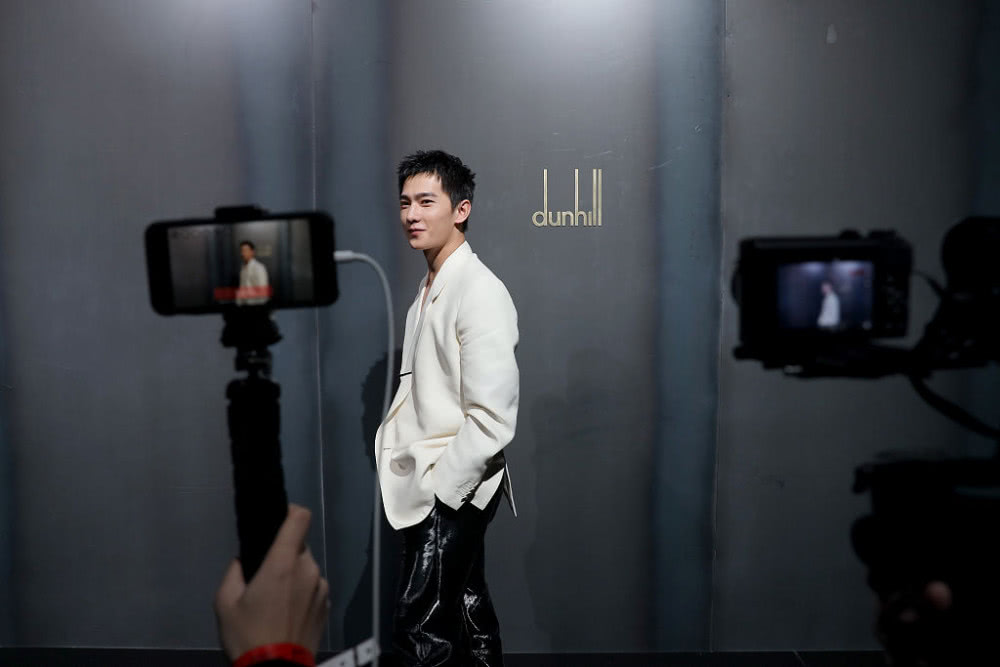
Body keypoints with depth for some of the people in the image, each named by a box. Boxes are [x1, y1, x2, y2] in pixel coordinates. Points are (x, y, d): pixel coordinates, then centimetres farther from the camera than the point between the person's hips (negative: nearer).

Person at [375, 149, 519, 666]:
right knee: (468, 610, 20)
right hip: (434, 483, 9)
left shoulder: (480, 293, -17)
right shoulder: (430, 288, 11)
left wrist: (438, 489, -17)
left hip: (452, 491, -9)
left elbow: (493, 419, -22)